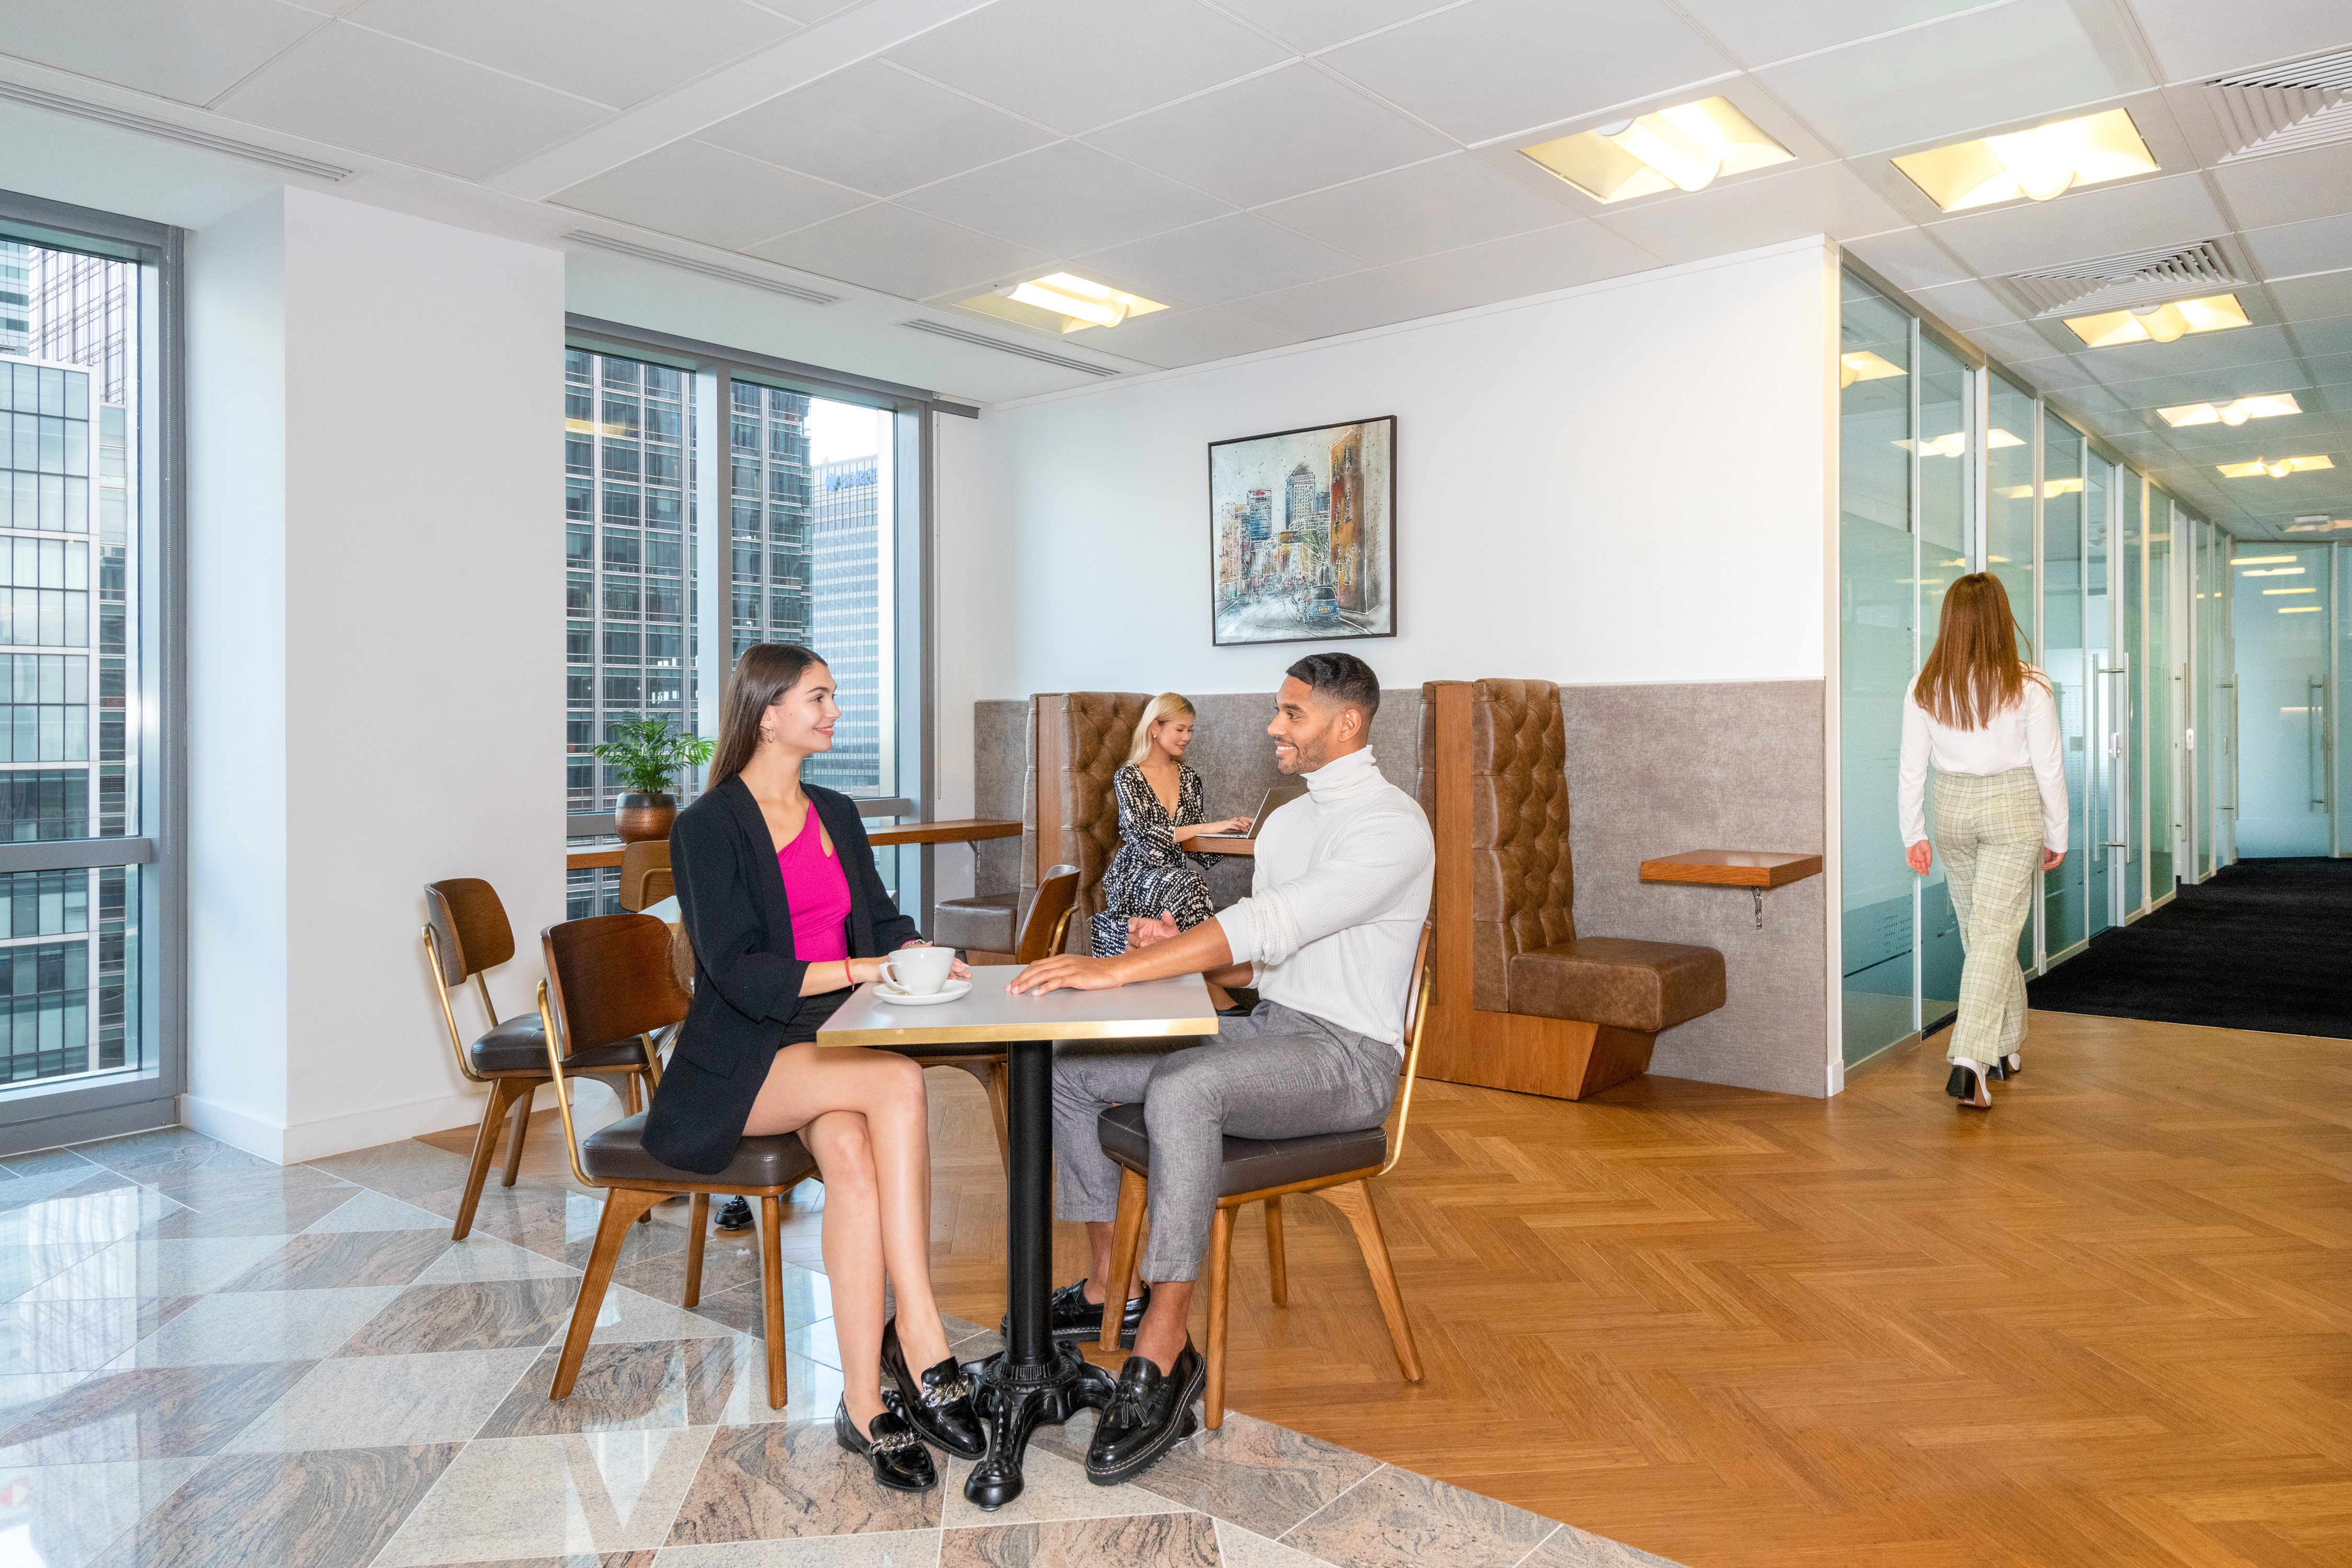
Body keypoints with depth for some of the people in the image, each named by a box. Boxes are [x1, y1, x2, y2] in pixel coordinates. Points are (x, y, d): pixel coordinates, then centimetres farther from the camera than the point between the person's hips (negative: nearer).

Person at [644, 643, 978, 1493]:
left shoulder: (837, 815, 17)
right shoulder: (709, 827, -5)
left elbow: (880, 922, 19)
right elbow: (737, 972, -14)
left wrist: (916, 951, -4)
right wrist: (862, 969, -20)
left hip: (833, 1048, 5)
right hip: (740, 1066, -5)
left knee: (852, 1152, -31)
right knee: (899, 1081, -33)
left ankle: (866, 1402, -29)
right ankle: (921, 1345, -30)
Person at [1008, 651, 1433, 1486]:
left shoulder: (1392, 824, -16)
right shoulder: (1285, 821, 15)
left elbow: (1268, 926, -27)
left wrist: (1116, 969, -31)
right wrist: (1176, 953, -5)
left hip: (1348, 1054, -9)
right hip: (1266, 1025, 9)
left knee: (1179, 1089, -36)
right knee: (1069, 1070, 1)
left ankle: (1164, 1347, -25)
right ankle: (1111, 1285, 12)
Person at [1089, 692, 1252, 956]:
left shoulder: (1190, 778, 14)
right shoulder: (1127, 778, -2)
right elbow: (1143, 836, -15)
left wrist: (1229, 827, -4)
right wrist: (1206, 827, -20)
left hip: (1178, 872, 4)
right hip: (1136, 873, -4)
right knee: (1188, 885, -35)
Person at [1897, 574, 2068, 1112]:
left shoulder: (1925, 689, -5)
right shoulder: (2028, 687, -11)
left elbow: (1912, 769, -1)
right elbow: (2048, 767, -6)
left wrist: (1914, 834, 8)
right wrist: (2057, 835, 4)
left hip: (1952, 808, 3)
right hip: (2013, 808, -3)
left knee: (1977, 930, 17)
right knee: (1995, 933, -3)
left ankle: (2007, 1046, 32)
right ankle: (1969, 1059, -14)